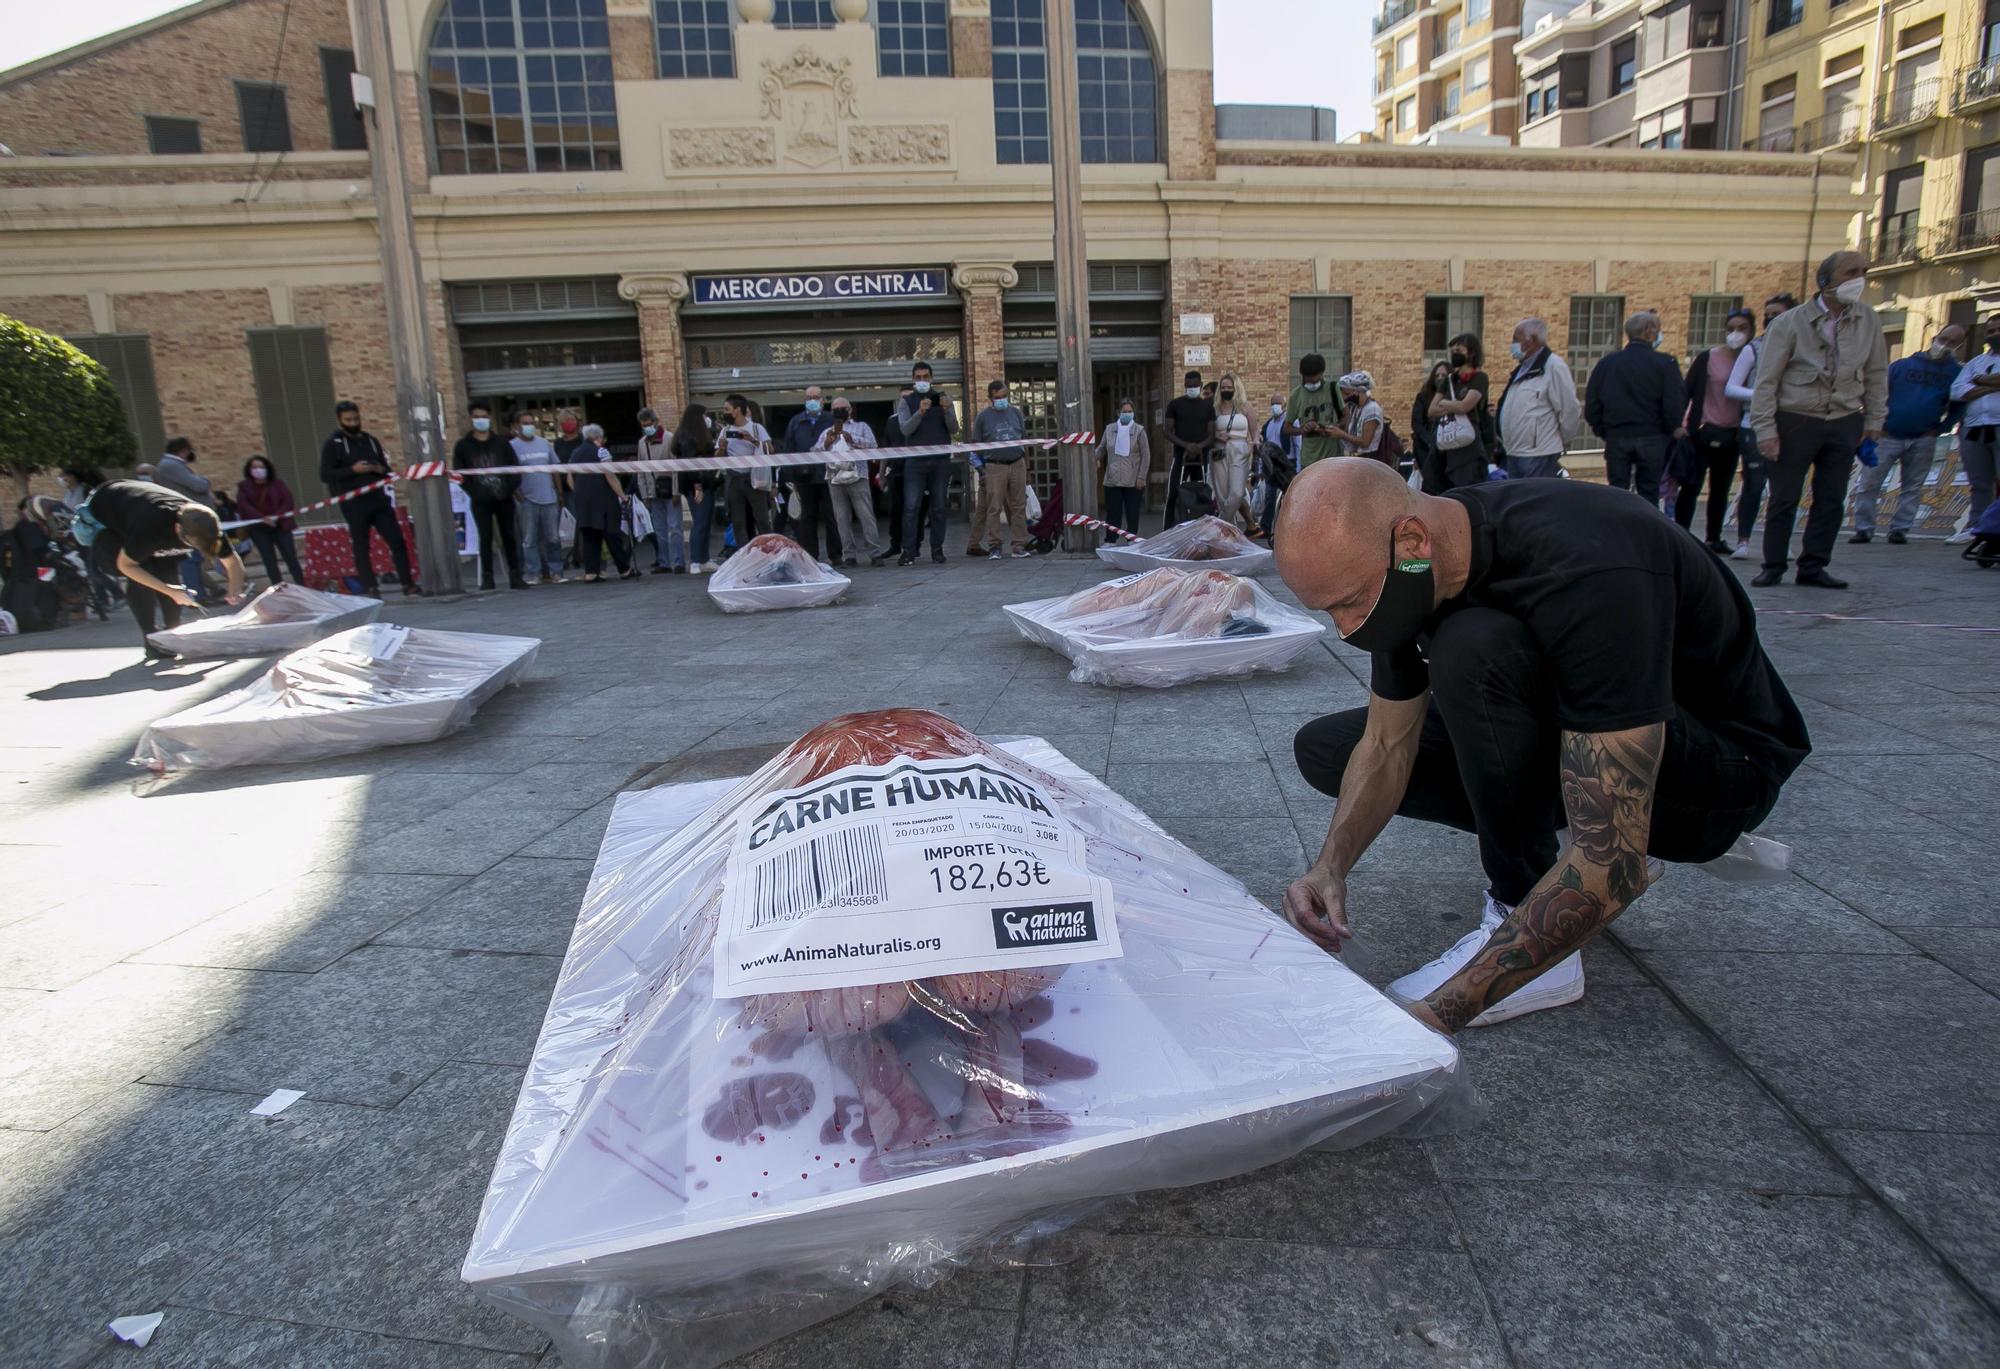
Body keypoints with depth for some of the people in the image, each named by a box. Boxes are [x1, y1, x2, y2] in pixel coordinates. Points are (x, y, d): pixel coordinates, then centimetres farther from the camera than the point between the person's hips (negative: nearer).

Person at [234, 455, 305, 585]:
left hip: (280, 526, 0)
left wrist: (278, 515, -19)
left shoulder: (277, 484, 7)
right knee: (269, 560, 0)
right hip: (258, 528, 0)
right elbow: (244, 506, -7)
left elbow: (288, 501, -3)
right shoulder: (244, 487, 6)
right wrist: (262, 518, -22)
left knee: (291, 557, -5)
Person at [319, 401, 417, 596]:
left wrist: (381, 469, -1)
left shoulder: (370, 440, 15)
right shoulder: (333, 444, 1)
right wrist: (352, 470, -18)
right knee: (361, 547, 1)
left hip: (378, 500, 4)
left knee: (397, 540, -1)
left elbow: (386, 466, 23)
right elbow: (325, 475, -7)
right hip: (354, 504, -4)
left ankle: (407, 583, 3)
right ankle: (370, 587, 5)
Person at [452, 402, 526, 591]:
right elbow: (460, 474, 1)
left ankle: (515, 576, 10)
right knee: (485, 538, -1)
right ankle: (487, 578, 3)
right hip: (481, 501, -1)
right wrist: (475, 493, -8)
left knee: (509, 536, 4)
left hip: (504, 499, 1)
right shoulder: (462, 446, 4)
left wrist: (510, 488, -7)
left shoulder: (501, 442, 9)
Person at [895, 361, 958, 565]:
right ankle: (908, 551, -7)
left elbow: (954, 430, 3)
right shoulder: (906, 403, 7)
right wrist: (920, 413, -25)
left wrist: (947, 411, -15)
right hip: (915, 461, -1)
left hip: (941, 461, 1)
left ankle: (937, 549, 11)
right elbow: (905, 429, -9)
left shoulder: (942, 398, 11)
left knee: (938, 507, 4)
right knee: (910, 507, -8)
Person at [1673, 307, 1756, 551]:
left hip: (1732, 435, 4)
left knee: (1721, 489, 10)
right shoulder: (1706, 357, -2)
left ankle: (1714, 539, 17)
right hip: (1704, 431, -4)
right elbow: (1686, 390, -2)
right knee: (1692, 486, -7)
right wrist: (1679, 424, -12)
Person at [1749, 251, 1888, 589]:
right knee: (1784, 499, 1)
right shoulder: (1790, 323, -7)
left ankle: (1813, 567, 14)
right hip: (1796, 421, -4)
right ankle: (1773, 567, 10)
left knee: (1831, 500, 5)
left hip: (1845, 424, 4)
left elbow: (1877, 374, 12)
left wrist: (1873, 421, 9)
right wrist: (1766, 430, -12)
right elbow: (1766, 381, -7)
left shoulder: (1868, 322, 4)